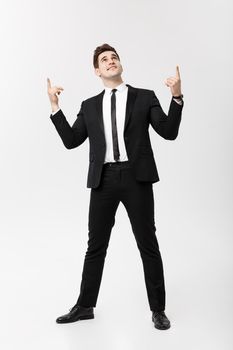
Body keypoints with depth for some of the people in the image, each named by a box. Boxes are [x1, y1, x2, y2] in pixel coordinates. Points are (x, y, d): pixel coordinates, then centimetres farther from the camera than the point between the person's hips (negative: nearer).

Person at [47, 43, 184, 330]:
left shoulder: (145, 97, 7)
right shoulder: (89, 106, 14)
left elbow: (169, 132, -1)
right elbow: (71, 140, 8)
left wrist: (176, 97, -13)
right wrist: (55, 107, 2)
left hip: (136, 177, -2)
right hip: (103, 179, 3)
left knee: (148, 244, 5)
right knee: (95, 245, 11)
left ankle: (157, 309, 20)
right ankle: (85, 306, 26)